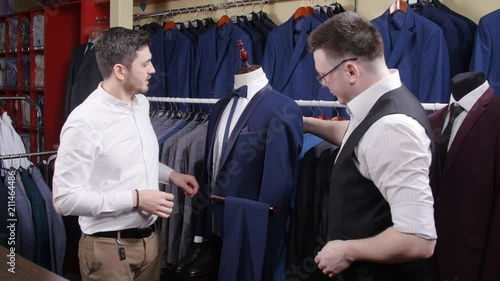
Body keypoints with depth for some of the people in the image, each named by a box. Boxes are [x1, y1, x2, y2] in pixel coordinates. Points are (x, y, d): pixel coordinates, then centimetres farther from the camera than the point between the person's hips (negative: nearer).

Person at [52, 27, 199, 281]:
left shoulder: (142, 104, 3)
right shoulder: (84, 122, -22)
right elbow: (65, 198, -22)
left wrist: (170, 175, 4)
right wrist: (135, 199, -23)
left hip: (148, 238, 7)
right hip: (109, 247, -7)